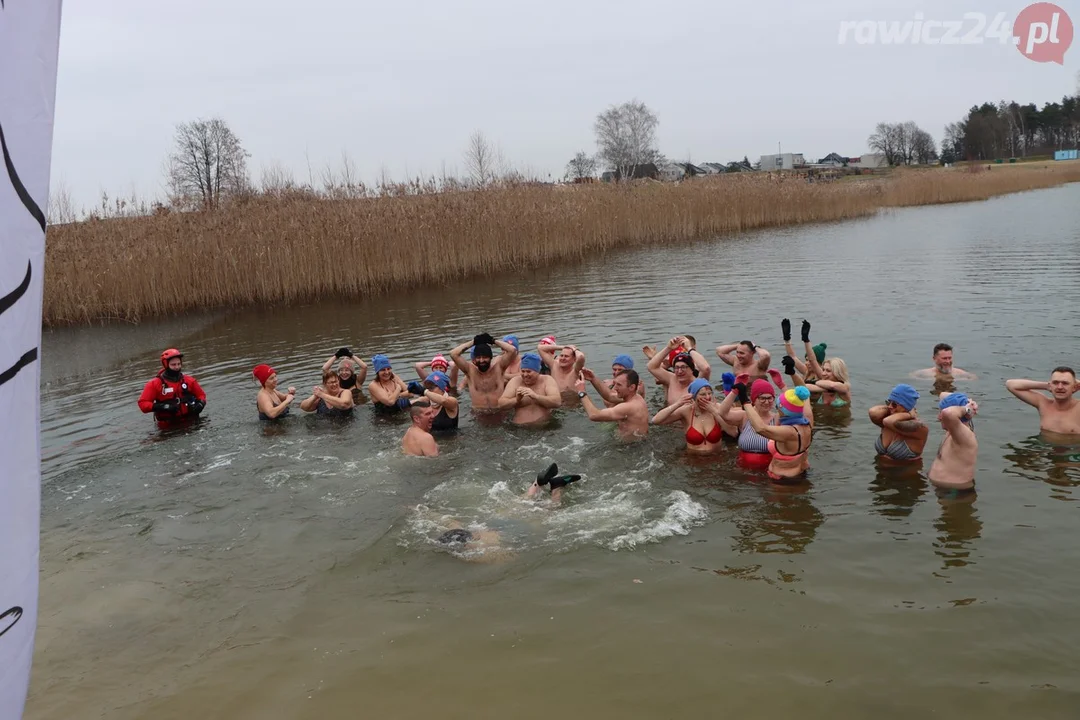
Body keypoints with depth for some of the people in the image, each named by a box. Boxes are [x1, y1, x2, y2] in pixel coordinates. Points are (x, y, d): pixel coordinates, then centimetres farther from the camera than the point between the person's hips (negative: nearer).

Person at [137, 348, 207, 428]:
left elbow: (201, 395, 23)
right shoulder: (154, 384, 2)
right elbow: (143, 403, -1)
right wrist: (162, 407, -15)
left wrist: (200, 404, 0)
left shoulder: (189, 381, 10)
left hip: (190, 423, 2)